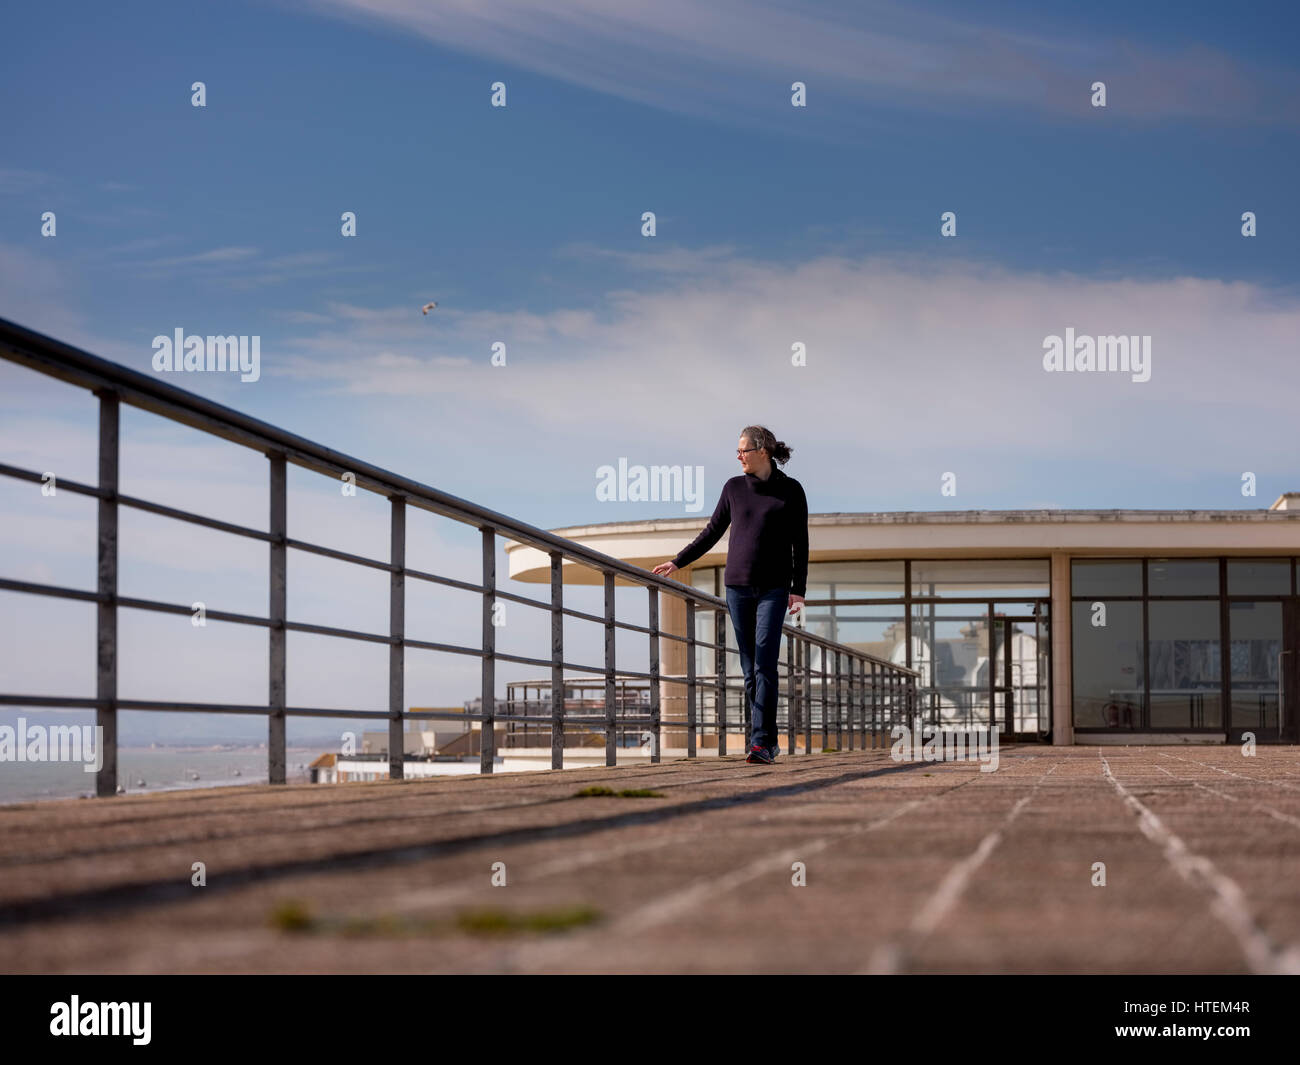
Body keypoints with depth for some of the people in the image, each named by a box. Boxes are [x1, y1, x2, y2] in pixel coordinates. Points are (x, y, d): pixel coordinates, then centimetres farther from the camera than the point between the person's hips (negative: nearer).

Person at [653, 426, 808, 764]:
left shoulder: (790, 490, 0)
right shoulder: (734, 487, 8)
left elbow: (800, 544, 0)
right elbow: (712, 533, 16)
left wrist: (798, 591, -6)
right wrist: (677, 562, 13)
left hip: (773, 588, -3)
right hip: (738, 587, 3)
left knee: (765, 663, -13)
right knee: (749, 668, 3)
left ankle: (761, 743, -16)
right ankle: (769, 742, 11)